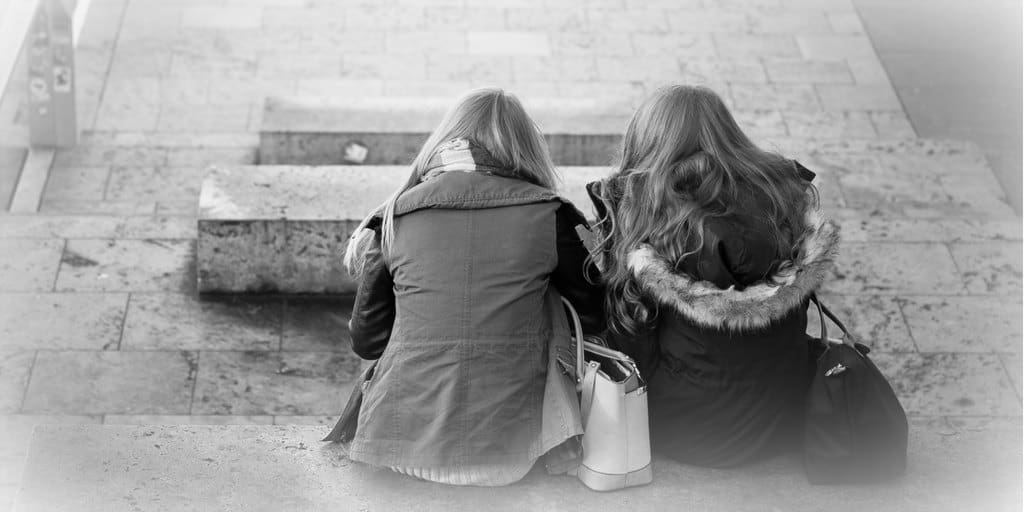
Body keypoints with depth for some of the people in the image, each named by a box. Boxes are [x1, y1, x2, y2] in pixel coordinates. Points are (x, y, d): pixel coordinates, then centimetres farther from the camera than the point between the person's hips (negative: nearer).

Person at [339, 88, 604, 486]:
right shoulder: (549, 216, -1)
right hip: (505, 448, -3)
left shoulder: (395, 216, 4)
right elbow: (596, 319, 11)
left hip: (402, 438, 3)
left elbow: (366, 341, 9)